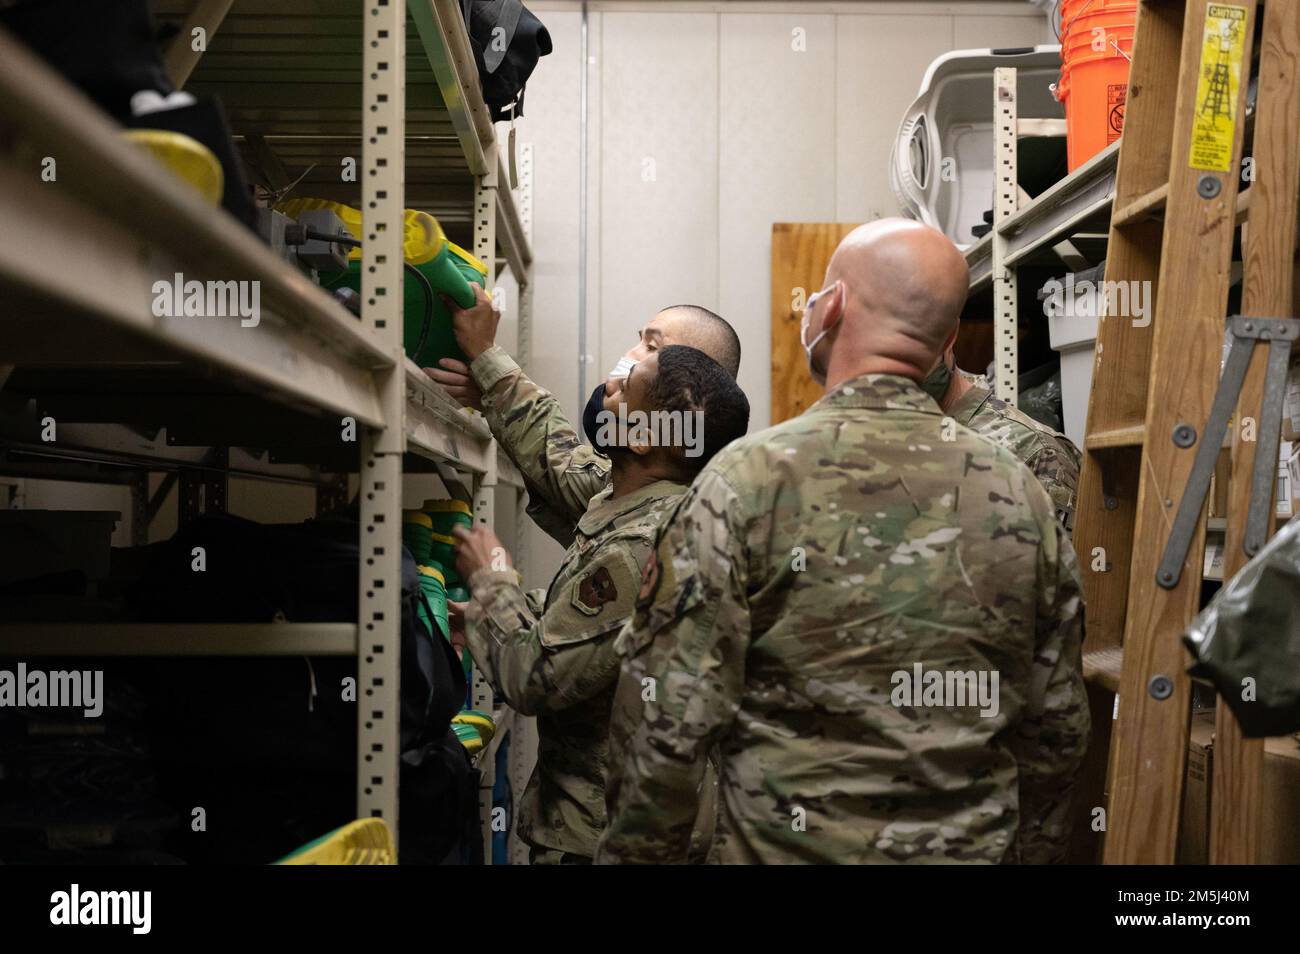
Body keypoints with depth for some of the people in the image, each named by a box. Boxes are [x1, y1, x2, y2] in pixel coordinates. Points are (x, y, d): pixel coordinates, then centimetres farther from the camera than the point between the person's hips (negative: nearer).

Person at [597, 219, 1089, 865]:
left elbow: (667, 722, -17)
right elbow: (1057, 731, 4)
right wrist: (1028, 851, 17)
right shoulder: (1021, 495, -3)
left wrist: (632, 852, -4)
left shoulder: (749, 479, -16)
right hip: (974, 848, 4)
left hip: (785, 848, -4)